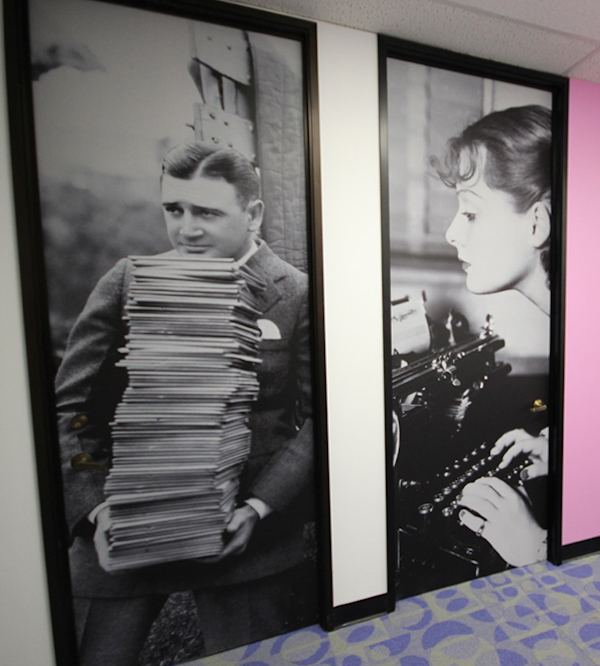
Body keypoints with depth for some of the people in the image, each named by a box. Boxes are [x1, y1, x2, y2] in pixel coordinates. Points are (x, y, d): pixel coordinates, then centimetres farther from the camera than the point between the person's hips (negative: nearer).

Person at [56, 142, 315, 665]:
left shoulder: (298, 296, -8)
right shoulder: (127, 282, -1)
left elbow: (322, 419, -8)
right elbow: (74, 406, 1)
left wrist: (258, 508, -15)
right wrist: (95, 509, -8)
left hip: (244, 535, -1)